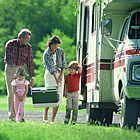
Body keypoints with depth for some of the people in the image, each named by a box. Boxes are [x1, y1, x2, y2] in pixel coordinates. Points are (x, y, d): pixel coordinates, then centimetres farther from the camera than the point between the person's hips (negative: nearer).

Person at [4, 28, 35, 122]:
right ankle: (11, 116, -3)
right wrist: (14, 67, -35)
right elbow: (7, 59, -20)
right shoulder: (10, 44, -15)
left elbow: (30, 63, -4)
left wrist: (32, 78, -8)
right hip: (10, 69, -3)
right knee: (11, 93, -6)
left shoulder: (28, 47, -6)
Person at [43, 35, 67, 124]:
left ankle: (53, 120, -2)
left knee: (58, 97, -4)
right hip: (50, 74, -4)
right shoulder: (46, 54, -10)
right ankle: (45, 114, 13)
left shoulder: (60, 51, 2)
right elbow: (50, 67, -17)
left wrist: (61, 75, -6)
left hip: (60, 74, 4)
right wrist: (56, 79, -26)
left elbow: (63, 64, 7)